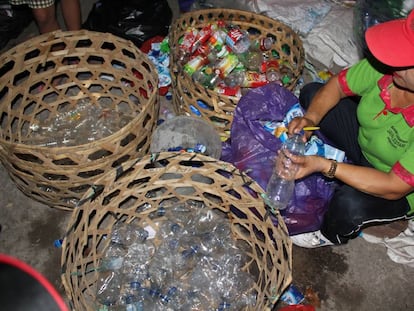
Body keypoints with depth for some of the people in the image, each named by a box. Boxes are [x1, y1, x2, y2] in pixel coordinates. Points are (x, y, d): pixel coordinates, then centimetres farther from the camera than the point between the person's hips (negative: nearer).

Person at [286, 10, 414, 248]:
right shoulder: (388, 66, -28)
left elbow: (394, 188, -34)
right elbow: (337, 85, -10)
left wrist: (324, 166, -40)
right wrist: (311, 118, -29)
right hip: (363, 140, 5)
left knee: (349, 203, -34)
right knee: (311, 93, 0)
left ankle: (331, 236, 3)